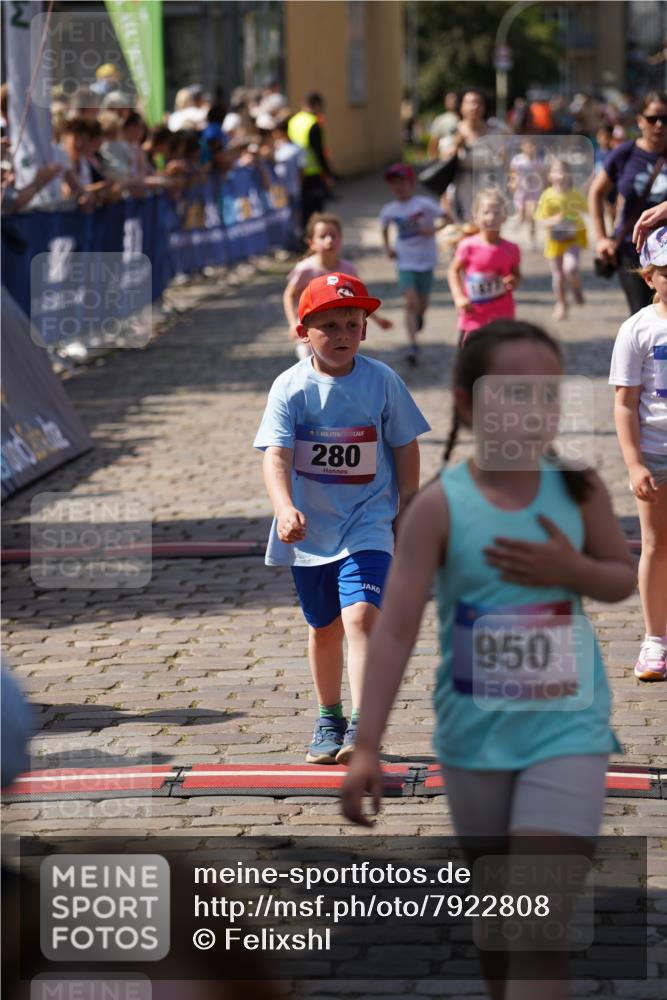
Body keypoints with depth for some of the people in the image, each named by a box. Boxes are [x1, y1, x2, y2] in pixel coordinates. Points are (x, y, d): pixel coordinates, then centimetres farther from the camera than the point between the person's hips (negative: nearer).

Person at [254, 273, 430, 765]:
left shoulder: (382, 381, -7)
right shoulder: (290, 387, -9)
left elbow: (406, 448, 2)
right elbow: (276, 455, -18)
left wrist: (406, 514, 3)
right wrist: (285, 509, -36)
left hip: (367, 525, -2)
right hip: (310, 530, 2)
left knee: (360, 616, -21)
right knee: (323, 627, 17)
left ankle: (362, 726, -25)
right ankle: (329, 719, 36)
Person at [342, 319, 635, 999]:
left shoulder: (579, 490, -6)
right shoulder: (439, 507, -13)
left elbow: (625, 578, 8)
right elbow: (395, 627, -16)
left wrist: (573, 572, -15)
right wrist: (366, 747, -21)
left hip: (566, 735, 0)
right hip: (475, 739, 0)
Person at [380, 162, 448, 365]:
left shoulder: (424, 204, -11)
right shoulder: (389, 210, 0)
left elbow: (444, 218, -9)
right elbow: (384, 227, 19)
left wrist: (433, 228, -26)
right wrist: (387, 246, 6)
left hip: (425, 260, -1)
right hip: (405, 262, 1)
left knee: (422, 303, 12)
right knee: (411, 303, -13)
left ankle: (419, 317, 50)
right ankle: (412, 345, -18)